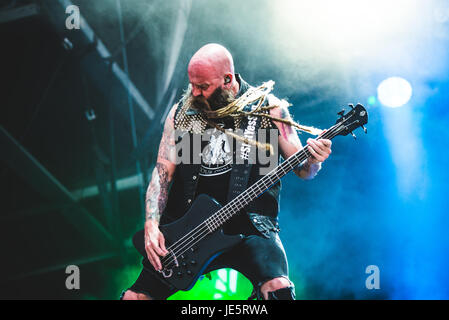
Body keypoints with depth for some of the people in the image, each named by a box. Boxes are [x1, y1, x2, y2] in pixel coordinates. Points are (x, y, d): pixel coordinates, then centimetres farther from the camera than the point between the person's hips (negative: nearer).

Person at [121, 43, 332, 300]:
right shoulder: (181, 113, 7)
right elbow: (163, 172, 5)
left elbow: (301, 168, 4)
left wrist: (313, 161, -20)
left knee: (277, 287, -30)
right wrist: (152, 225, -9)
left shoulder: (269, 109, 0)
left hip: (249, 224, -3)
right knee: (135, 296, -6)